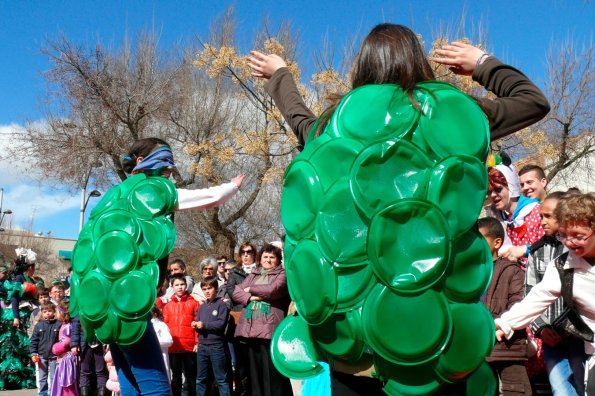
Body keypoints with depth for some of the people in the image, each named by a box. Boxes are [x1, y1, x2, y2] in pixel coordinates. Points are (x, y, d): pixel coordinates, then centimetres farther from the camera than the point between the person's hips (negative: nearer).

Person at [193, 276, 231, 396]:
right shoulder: (202, 306, 15)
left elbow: (221, 323, -14)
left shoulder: (221, 304, -4)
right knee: (200, 379, 13)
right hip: (202, 346, 6)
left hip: (216, 346, -6)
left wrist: (204, 325, -13)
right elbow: (198, 324, 14)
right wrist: (195, 325, -8)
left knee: (221, 379, -2)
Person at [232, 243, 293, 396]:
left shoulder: (282, 275, 6)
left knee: (272, 373, -7)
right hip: (251, 329, 5)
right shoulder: (253, 275, 21)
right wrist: (250, 297, -8)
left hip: (270, 330, -5)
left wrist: (251, 289, 2)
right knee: (254, 372, 10)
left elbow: (272, 290, -13)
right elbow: (236, 292, 12)